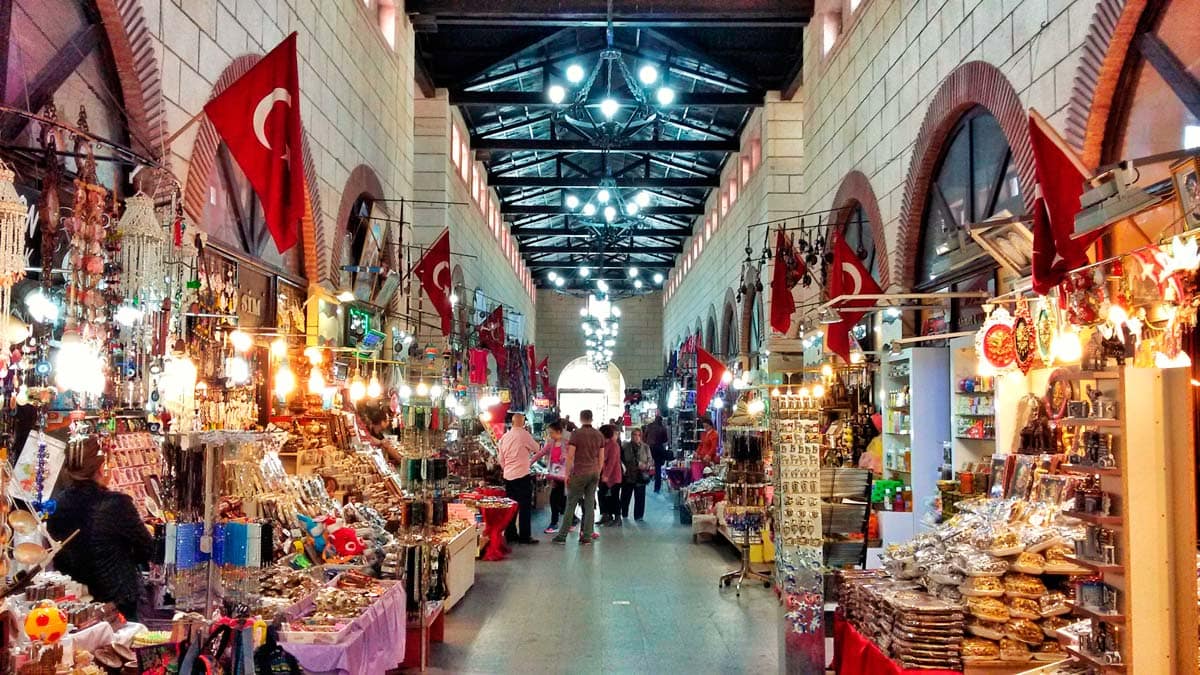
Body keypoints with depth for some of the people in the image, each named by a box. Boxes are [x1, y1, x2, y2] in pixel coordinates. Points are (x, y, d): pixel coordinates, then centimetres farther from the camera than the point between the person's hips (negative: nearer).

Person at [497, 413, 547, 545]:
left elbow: (501, 459, 13)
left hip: (508, 476, 6)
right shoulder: (524, 435, -12)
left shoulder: (504, 437, 6)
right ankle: (525, 536, 1)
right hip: (522, 476, -6)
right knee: (525, 506, 1)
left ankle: (510, 534, 19)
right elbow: (536, 449, 3)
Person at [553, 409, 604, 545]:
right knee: (590, 505, 6)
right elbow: (601, 458, 11)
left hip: (579, 473, -4)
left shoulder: (576, 434, -8)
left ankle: (562, 536, 4)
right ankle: (587, 537, 7)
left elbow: (570, 456, -10)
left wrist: (567, 474, -4)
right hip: (594, 473, 4)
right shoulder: (599, 435, 7)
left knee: (571, 504, 1)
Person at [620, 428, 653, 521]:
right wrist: (624, 468, -11)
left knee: (640, 497, 3)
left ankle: (638, 516, 13)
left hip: (640, 477, 0)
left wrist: (646, 466, -14)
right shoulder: (625, 447, 1)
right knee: (625, 496, 10)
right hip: (627, 476, 0)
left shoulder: (646, 447, 2)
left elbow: (650, 460, 4)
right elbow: (621, 459, 2)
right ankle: (624, 514, 26)